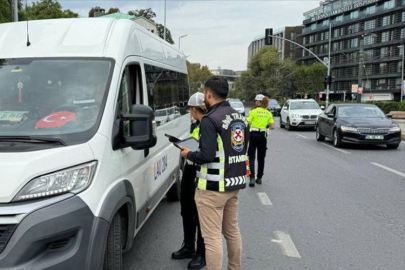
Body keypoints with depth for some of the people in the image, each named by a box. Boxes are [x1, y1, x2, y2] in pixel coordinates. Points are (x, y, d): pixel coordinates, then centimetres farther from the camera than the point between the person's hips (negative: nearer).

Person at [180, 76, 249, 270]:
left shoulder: (210, 120, -18)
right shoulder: (240, 118, 9)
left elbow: (207, 155, -23)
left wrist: (189, 154, -5)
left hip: (213, 187, -9)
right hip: (234, 183, 9)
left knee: (212, 236, 0)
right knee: (232, 230, 21)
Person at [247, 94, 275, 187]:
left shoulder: (253, 111, -6)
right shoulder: (268, 113, 5)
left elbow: (247, 124, -11)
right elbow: (272, 127, 0)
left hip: (253, 135, -3)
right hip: (263, 136, 4)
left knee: (251, 157, -2)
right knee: (261, 158, 15)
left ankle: (252, 178, -15)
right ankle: (259, 178, 23)